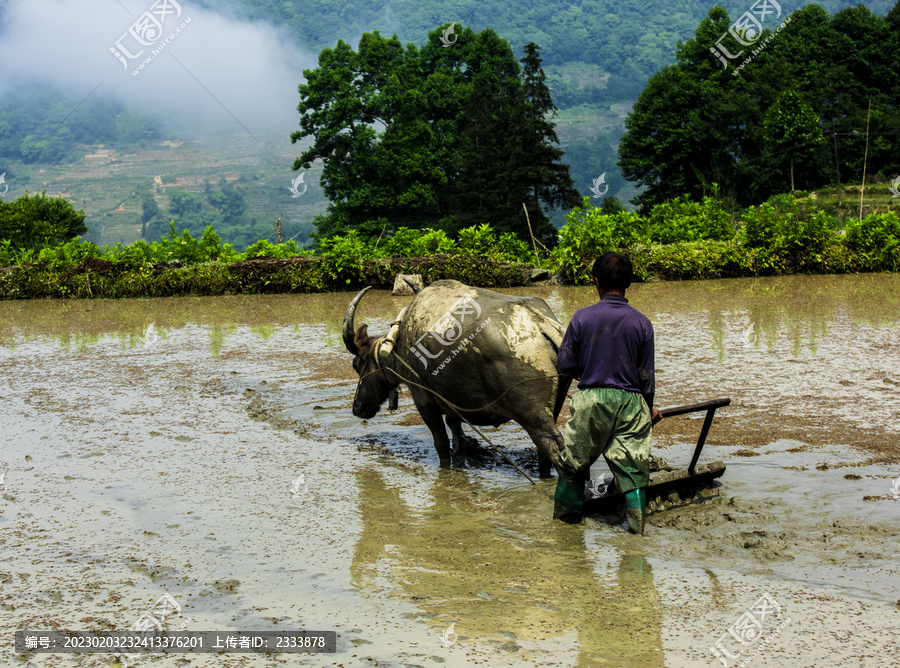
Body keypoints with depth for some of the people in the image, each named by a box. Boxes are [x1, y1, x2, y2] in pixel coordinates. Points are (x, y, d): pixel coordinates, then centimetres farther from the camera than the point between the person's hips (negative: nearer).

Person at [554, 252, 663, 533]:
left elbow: (564, 364, -1)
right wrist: (649, 407, 18)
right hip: (630, 403, 1)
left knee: (573, 462, 15)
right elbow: (646, 375, 2)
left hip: (590, 399, 0)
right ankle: (637, 528, 4)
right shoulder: (641, 322, -2)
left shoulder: (582, 317, -5)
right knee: (633, 469, 4)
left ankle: (565, 520, 27)